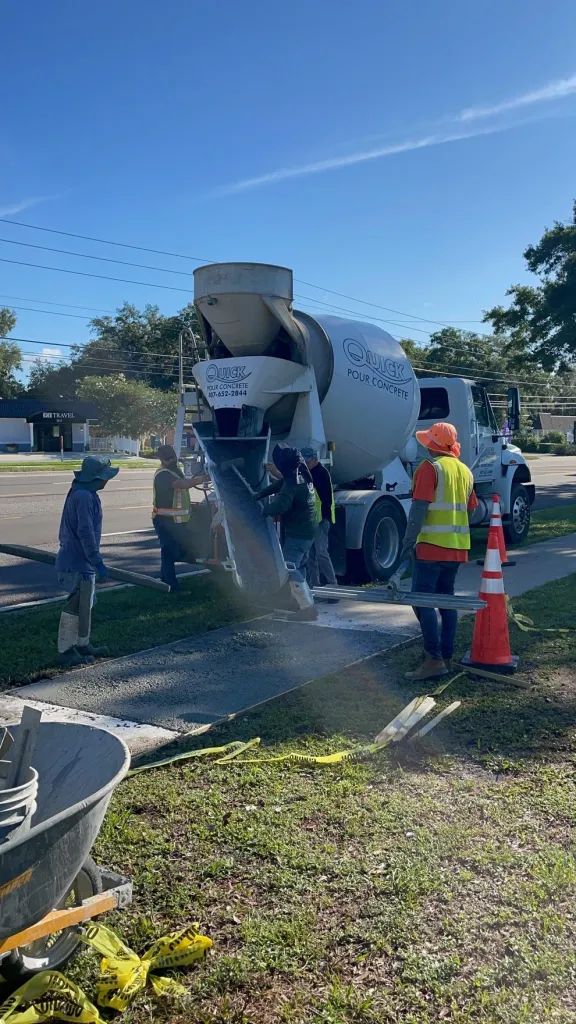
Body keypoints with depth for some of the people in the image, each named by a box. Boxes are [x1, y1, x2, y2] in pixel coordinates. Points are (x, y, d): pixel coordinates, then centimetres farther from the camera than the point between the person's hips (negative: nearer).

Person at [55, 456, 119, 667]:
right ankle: (66, 651, 6)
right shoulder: (83, 497, -21)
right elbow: (86, 533, -25)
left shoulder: (85, 494, 12)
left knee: (85, 604, 19)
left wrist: (94, 561, 25)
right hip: (78, 563, -11)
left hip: (80, 561, 11)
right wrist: (98, 562, -23)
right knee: (76, 606, -3)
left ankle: (83, 644, 30)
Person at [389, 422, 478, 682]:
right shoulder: (464, 471, 15)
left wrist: (407, 543, -15)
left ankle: (434, 660, -13)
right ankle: (447, 656, 18)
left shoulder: (430, 468, -10)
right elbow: (469, 510, 20)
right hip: (457, 548, 8)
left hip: (432, 546, -8)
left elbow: (419, 510, -17)